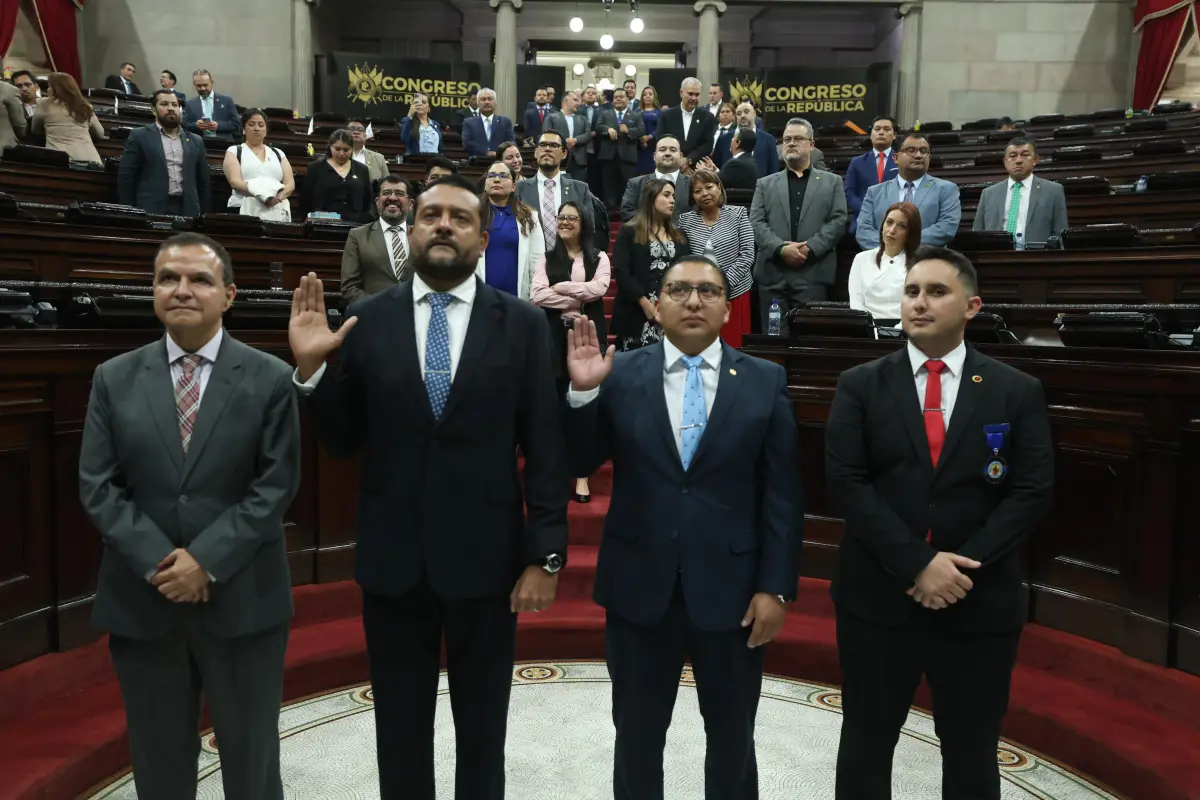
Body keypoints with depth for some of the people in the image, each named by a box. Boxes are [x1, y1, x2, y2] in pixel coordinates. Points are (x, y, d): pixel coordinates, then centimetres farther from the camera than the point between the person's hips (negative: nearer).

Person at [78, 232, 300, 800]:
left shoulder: (270, 379, -3)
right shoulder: (114, 379, 4)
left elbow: (276, 485, -8)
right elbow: (97, 486, 0)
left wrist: (206, 560, -16)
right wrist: (159, 561, -12)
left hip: (242, 599, -2)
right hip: (141, 600, 2)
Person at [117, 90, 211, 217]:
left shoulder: (195, 141, 16)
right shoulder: (139, 136, 6)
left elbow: (204, 181, 16)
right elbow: (125, 177, 3)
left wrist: (204, 215, 9)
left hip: (187, 211, 3)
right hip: (151, 210, -3)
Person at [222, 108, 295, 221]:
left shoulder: (277, 153, 19)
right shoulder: (234, 151, 11)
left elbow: (290, 183, 10)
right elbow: (235, 181, -3)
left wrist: (279, 196, -11)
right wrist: (262, 195, -17)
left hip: (277, 212, 2)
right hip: (244, 211, -2)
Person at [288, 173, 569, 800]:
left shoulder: (524, 325, -4)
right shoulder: (368, 320, -1)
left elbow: (545, 450, -5)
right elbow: (343, 442, 2)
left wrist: (545, 555, -7)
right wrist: (310, 368, -13)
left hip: (484, 555, -1)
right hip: (392, 558, 1)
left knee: (483, 727, 18)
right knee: (400, 726, 19)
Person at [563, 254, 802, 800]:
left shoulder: (766, 382, -2)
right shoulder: (620, 375, -2)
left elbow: (782, 494, -2)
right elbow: (580, 463, -2)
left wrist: (776, 587, -6)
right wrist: (583, 391, -18)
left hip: (731, 590, 0)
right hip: (639, 587, 0)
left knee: (733, 741, 20)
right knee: (637, 737, 19)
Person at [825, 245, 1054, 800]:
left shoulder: (1017, 391, 2)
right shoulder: (860, 385, -1)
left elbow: (1033, 491, -4)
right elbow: (845, 482, -8)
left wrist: (963, 566, -14)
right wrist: (917, 563, -17)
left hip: (980, 602, 1)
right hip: (878, 597, 0)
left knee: (972, 754, 16)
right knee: (866, 743, 14)